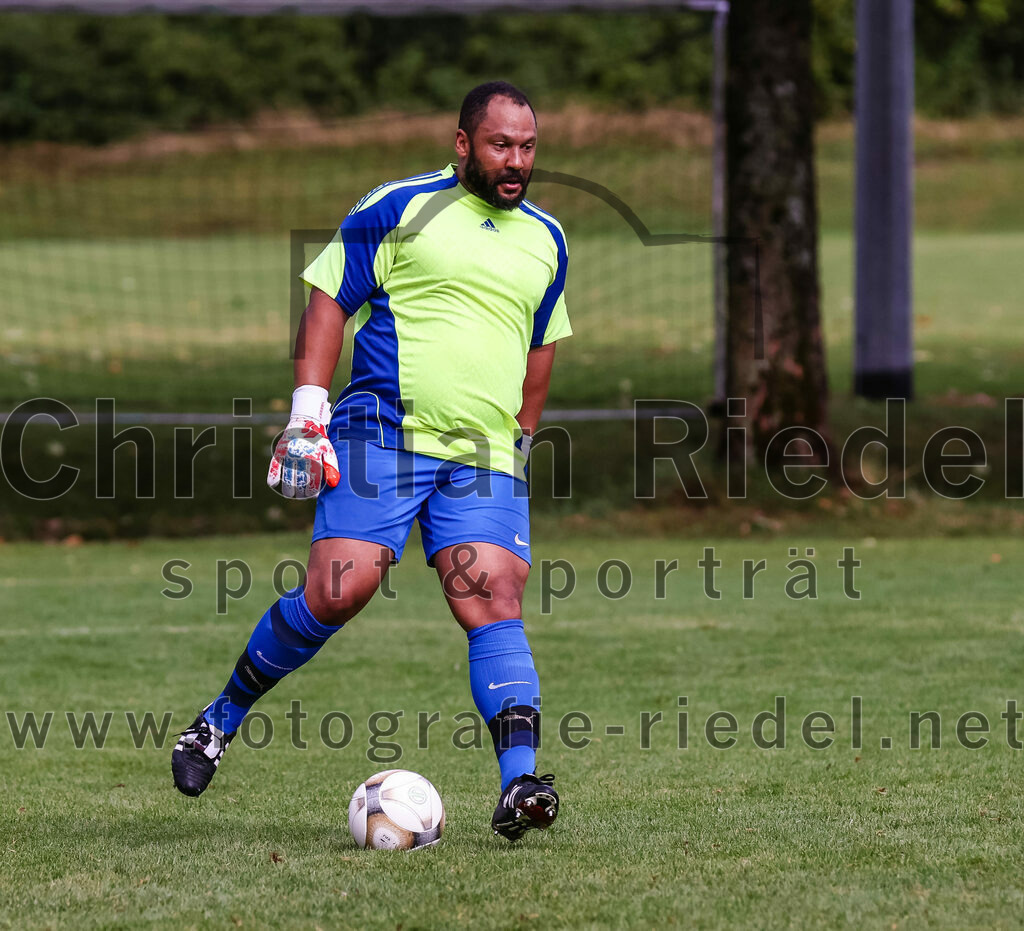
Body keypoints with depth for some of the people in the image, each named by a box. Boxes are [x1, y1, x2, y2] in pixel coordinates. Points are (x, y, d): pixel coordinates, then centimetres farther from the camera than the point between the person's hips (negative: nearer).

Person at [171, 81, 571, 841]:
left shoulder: (546, 240, 17)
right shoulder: (397, 209, 1)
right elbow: (329, 303, 1)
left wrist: (520, 438, 26)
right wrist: (308, 414, -7)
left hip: (486, 461, 4)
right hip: (383, 435, -4)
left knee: (495, 605, -12)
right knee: (339, 590, -14)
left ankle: (520, 784, -21)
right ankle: (221, 720, 7)